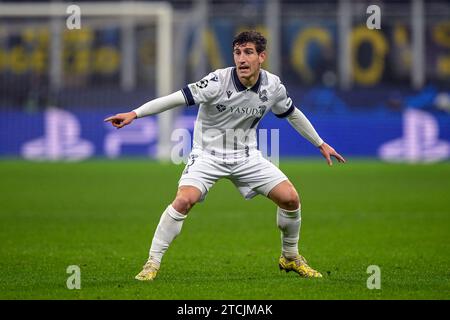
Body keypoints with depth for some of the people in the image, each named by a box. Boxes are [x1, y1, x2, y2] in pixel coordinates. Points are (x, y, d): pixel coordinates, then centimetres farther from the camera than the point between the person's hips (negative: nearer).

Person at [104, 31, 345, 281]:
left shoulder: (273, 86, -8)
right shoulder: (219, 81, -22)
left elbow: (292, 113, 11)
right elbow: (178, 98, -26)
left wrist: (320, 143, 20)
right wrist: (135, 114, -33)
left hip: (247, 156, 4)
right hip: (208, 154, -4)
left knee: (290, 198, -5)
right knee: (185, 200, -26)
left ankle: (290, 257, 20)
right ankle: (152, 264, -14)